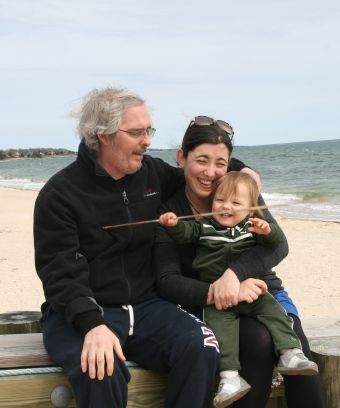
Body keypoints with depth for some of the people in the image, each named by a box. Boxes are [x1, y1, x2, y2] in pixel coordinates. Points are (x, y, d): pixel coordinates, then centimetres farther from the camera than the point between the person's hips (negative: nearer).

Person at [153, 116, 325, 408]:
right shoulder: (170, 211, -5)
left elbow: (278, 245, -13)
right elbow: (167, 281, -15)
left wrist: (234, 273, -32)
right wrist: (215, 294, -33)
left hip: (263, 291, 2)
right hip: (211, 305, -2)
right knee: (258, 339, -32)